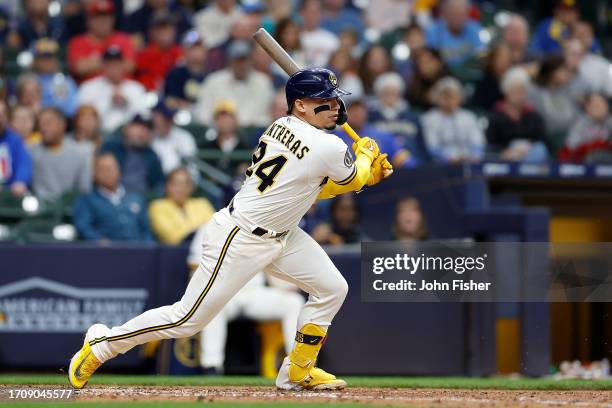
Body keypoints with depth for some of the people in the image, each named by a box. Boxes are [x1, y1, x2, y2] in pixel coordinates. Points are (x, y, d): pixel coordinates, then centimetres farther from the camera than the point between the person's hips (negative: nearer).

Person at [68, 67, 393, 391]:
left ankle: (298, 373, 20)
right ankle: (102, 344, 13)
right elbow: (353, 180, -1)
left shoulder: (281, 127, 4)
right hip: (240, 241, -10)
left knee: (332, 288, 8)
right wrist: (365, 154, 19)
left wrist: (368, 174, 13)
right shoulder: (328, 148, -23)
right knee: (188, 319, -3)